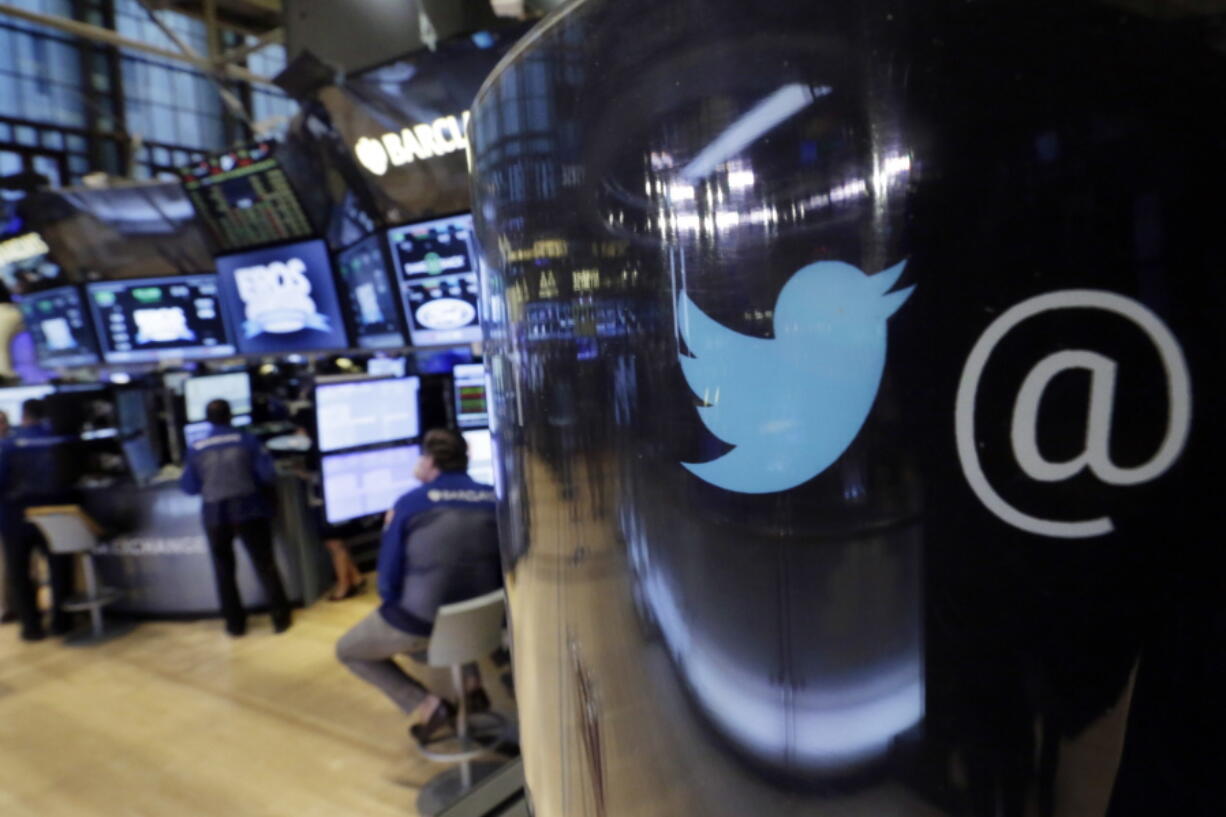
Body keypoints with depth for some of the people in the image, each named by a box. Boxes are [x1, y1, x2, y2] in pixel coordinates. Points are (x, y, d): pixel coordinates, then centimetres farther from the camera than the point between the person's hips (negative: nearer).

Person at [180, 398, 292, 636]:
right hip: (249, 510, -1)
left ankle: (235, 623, 20)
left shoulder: (195, 448, 0)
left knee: (224, 570, 16)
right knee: (265, 565, 7)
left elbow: (189, 487, 4)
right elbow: (268, 475, -8)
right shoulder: (246, 440, -5)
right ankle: (281, 618, 10)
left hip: (215, 514, 1)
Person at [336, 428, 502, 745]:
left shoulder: (410, 503, -12)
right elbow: (504, 570, 4)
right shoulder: (494, 499, -4)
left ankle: (427, 703, 8)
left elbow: (388, 580, -6)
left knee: (347, 650, 23)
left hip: (418, 624, -4)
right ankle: (472, 678, 21)